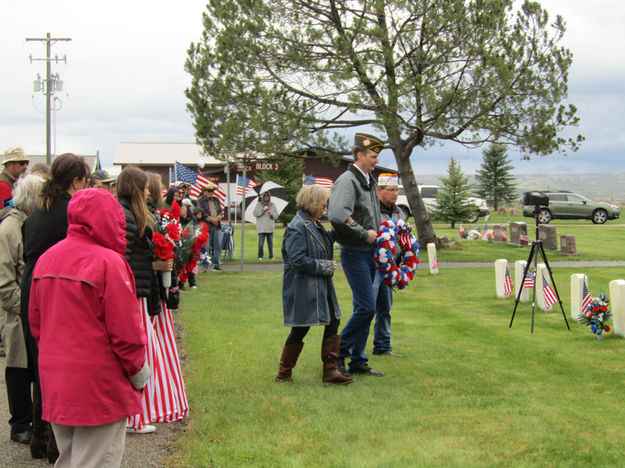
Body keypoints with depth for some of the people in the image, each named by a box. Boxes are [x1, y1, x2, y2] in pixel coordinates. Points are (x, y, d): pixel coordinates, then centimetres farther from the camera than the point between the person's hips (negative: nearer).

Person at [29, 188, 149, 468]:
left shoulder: (46, 259, 5)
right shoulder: (108, 262, -16)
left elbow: (35, 323, 12)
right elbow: (125, 330, -16)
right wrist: (139, 372, -2)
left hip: (54, 384, 7)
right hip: (99, 386, -7)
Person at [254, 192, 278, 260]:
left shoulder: (272, 205, 10)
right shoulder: (259, 205, 5)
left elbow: (276, 215, 7)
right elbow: (255, 213, -6)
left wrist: (271, 213, -14)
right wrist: (263, 210, -15)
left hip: (270, 228, 2)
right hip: (261, 228, -2)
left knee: (270, 243, 3)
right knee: (261, 243, -7)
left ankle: (271, 256, 12)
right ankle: (260, 256, 3)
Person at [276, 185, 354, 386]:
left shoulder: (314, 224, 11)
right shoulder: (297, 228, -18)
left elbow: (324, 242, 29)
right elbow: (298, 260, -24)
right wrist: (325, 267, -17)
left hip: (321, 287, 9)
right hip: (303, 289, -9)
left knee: (333, 322, 6)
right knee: (300, 329, 0)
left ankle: (330, 371, 10)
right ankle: (284, 373, 15)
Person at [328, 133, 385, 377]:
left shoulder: (370, 182, 15)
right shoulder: (347, 181, -15)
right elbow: (337, 215, -30)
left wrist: (377, 234, 11)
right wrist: (364, 234, -21)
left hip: (369, 253, 9)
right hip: (354, 253, -9)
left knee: (365, 308, 11)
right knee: (367, 307, -12)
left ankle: (358, 361, 17)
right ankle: (338, 351, 1)